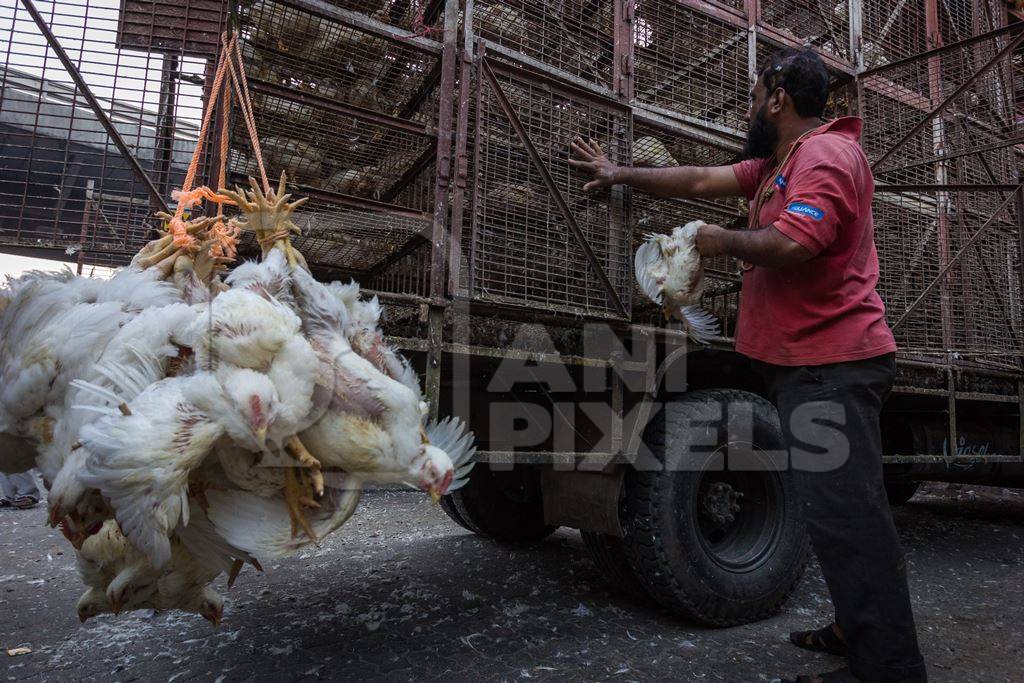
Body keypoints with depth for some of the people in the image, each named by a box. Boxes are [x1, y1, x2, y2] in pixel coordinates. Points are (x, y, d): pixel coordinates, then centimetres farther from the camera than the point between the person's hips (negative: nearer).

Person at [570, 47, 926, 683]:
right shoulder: (777, 165, 20)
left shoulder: (827, 155, -11)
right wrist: (621, 173, 30)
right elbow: (699, 180, 25)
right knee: (839, 509, 15)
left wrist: (722, 241, -8)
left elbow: (788, 244, -26)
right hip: (809, 363, 10)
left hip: (833, 365, -10)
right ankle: (859, 631, 27)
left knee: (846, 515, -9)